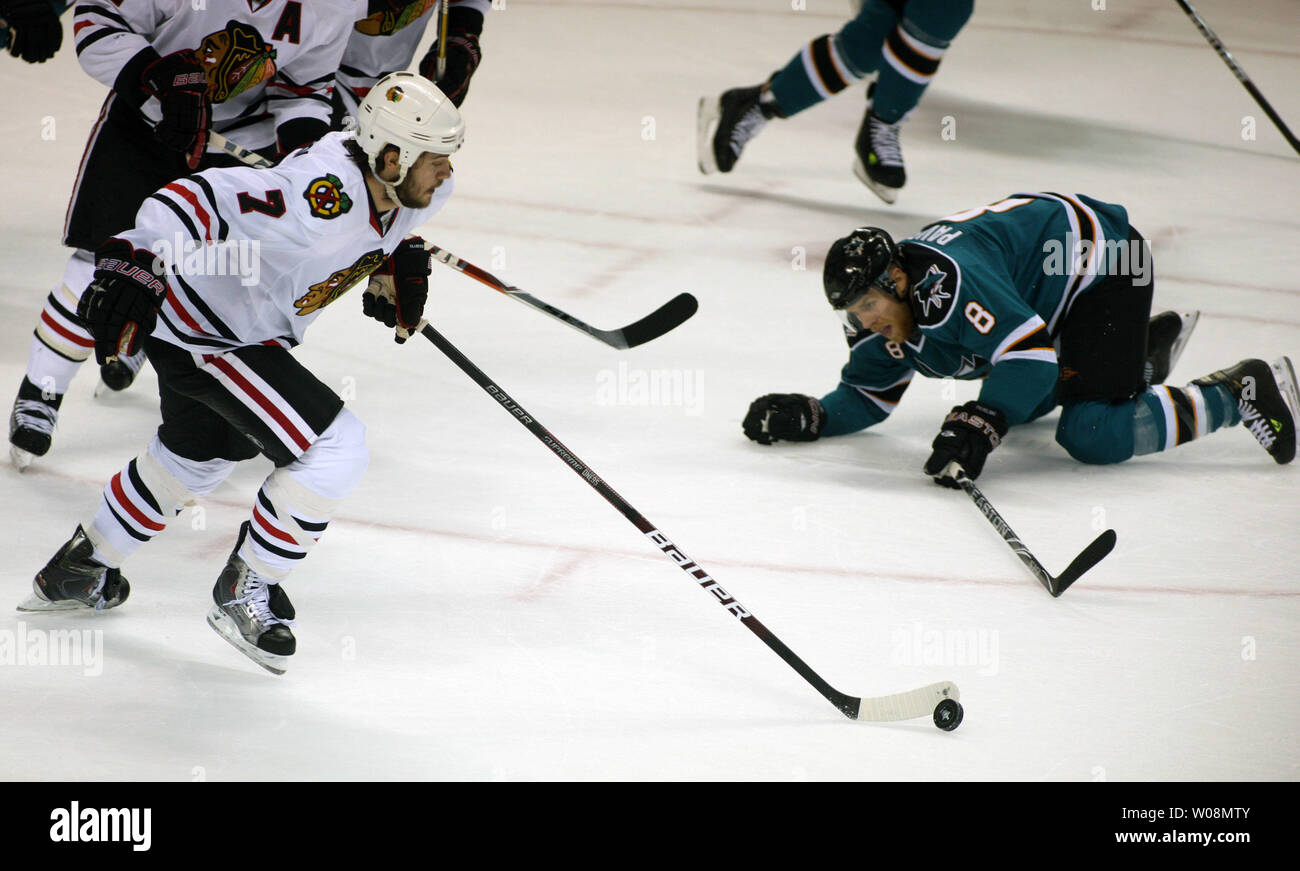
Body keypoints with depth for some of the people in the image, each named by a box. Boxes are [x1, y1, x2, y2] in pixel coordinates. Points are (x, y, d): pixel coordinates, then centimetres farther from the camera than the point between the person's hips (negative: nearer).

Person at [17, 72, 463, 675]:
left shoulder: (408, 189, -8)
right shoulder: (322, 196, -37)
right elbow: (203, 199, -43)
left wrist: (401, 265, 2)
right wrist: (137, 258, -54)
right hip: (203, 335, -10)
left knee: (195, 455, 31)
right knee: (334, 449, -16)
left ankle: (77, 570, 50)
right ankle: (246, 589, 2)